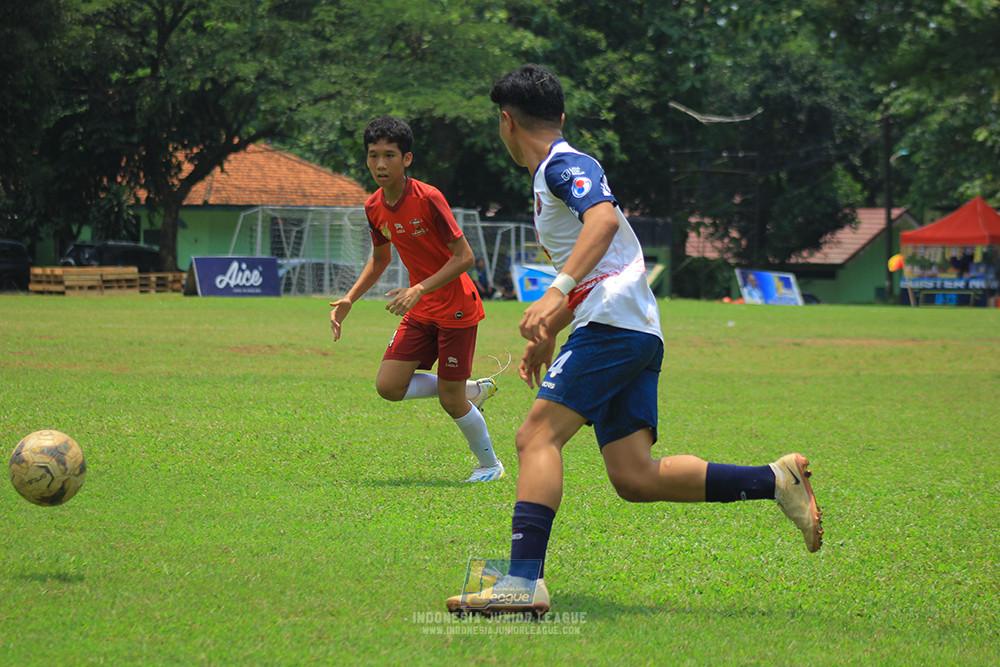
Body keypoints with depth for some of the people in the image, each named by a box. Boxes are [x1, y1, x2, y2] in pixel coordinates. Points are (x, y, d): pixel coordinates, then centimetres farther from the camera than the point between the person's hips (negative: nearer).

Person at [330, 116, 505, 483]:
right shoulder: (374, 207, 0)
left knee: (451, 400, -4)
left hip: (457, 309, -7)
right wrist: (349, 299, 6)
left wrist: (419, 290, -28)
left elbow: (464, 257, -20)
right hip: (421, 311, 7)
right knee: (388, 386, -5)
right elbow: (380, 259, 18)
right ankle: (473, 390, 17)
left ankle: (490, 465, 22)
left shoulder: (428, 198, -21)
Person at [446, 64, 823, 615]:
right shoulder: (552, 175, 27)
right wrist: (547, 337, 41)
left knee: (537, 436, -18)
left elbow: (604, 218, -26)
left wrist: (555, 295, -36)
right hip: (636, 336, 10)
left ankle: (524, 580, -29)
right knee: (634, 478, 1)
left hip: (613, 323, -10)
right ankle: (776, 481, 2)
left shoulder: (564, 165, -4)